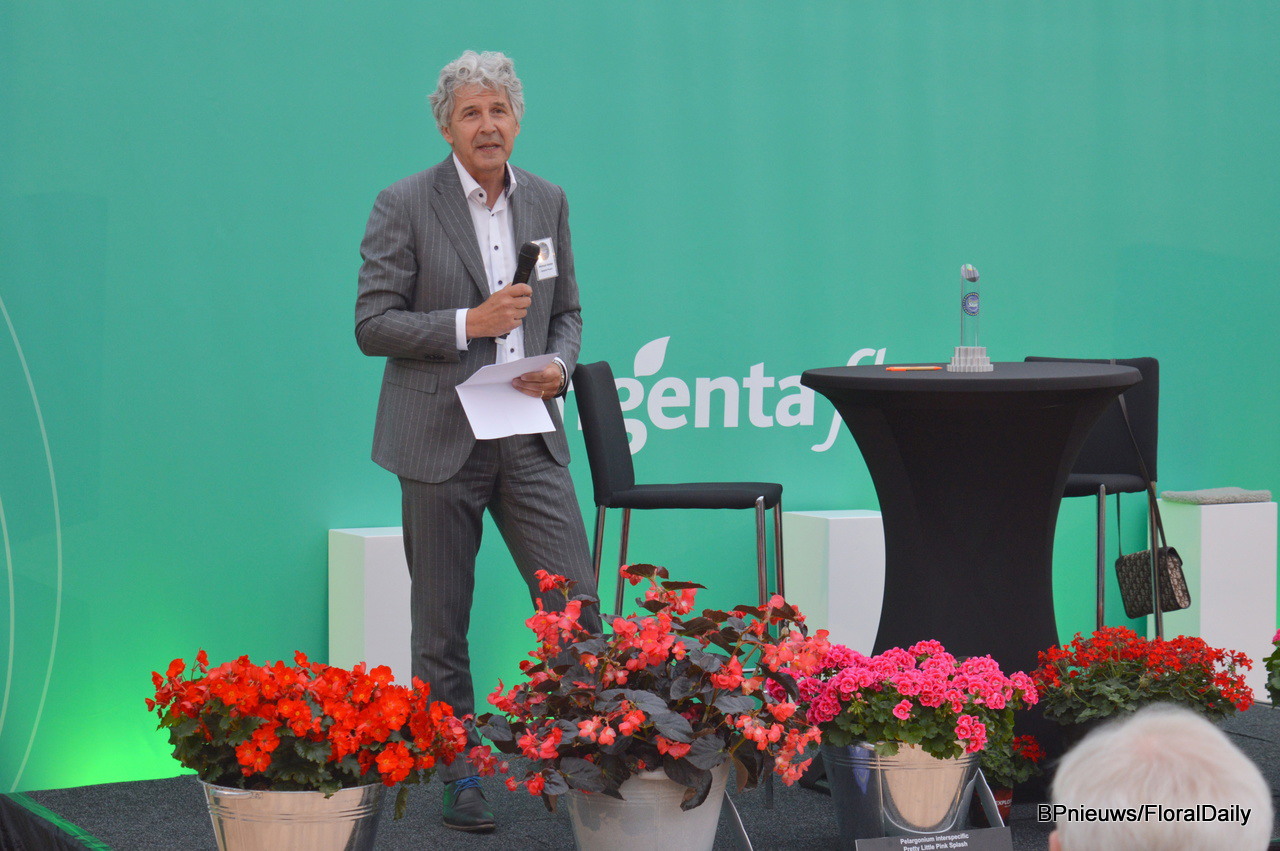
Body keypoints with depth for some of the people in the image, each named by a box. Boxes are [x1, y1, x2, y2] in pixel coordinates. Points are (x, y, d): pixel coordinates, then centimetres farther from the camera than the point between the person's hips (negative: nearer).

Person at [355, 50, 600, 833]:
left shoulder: (547, 202, 9)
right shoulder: (404, 207, -5)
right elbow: (372, 325, -7)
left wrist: (559, 366, -4)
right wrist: (470, 323, -18)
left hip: (530, 435, 3)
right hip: (442, 440, -3)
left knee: (576, 606, -5)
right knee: (442, 624, 4)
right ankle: (459, 777, 15)